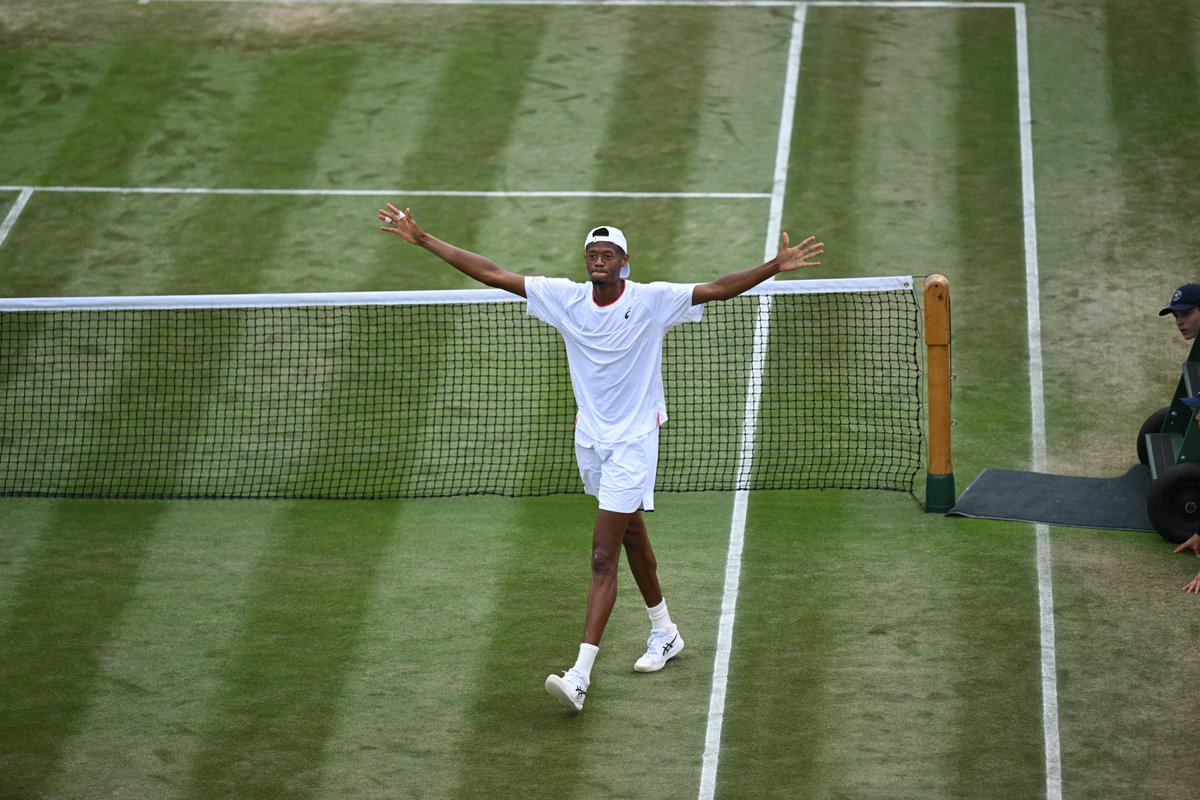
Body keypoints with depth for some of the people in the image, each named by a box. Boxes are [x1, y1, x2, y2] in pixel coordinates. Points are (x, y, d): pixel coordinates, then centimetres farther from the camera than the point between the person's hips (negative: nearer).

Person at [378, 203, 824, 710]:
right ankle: (664, 634, 42)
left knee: (604, 558, -12)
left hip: (633, 442, -5)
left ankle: (580, 676, -17)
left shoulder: (652, 300, -12)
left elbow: (718, 289, -17)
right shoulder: (566, 298, -3)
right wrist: (422, 239, -4)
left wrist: (776, 266, -30)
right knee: (631, 537, 22)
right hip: (590, 439, 5)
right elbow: (492, 274, -2)